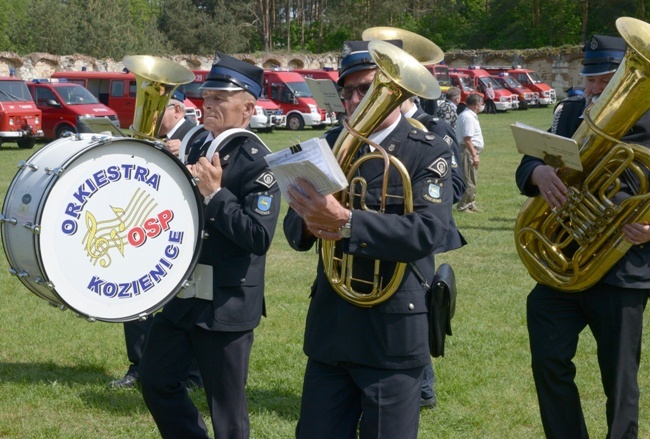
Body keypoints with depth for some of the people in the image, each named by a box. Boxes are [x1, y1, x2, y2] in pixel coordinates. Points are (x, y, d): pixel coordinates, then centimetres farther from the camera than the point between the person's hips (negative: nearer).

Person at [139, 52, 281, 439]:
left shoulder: (258, 163, -15)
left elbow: (259, 237, -23)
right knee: (156, 380, 16)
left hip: (227, 304, -8)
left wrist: (215, 193, -25)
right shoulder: (199, 145, 8)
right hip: (181, 292, 8)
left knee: (227, 407, 4)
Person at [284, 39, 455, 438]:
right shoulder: (331, 145, 9)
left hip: (394, 331, -5)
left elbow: (428, 232, -23)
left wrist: (344, 222, -31)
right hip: (329, 326, 5)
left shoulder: (428, 153, -7)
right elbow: (294, 226, 5)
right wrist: (312, 225, -20)